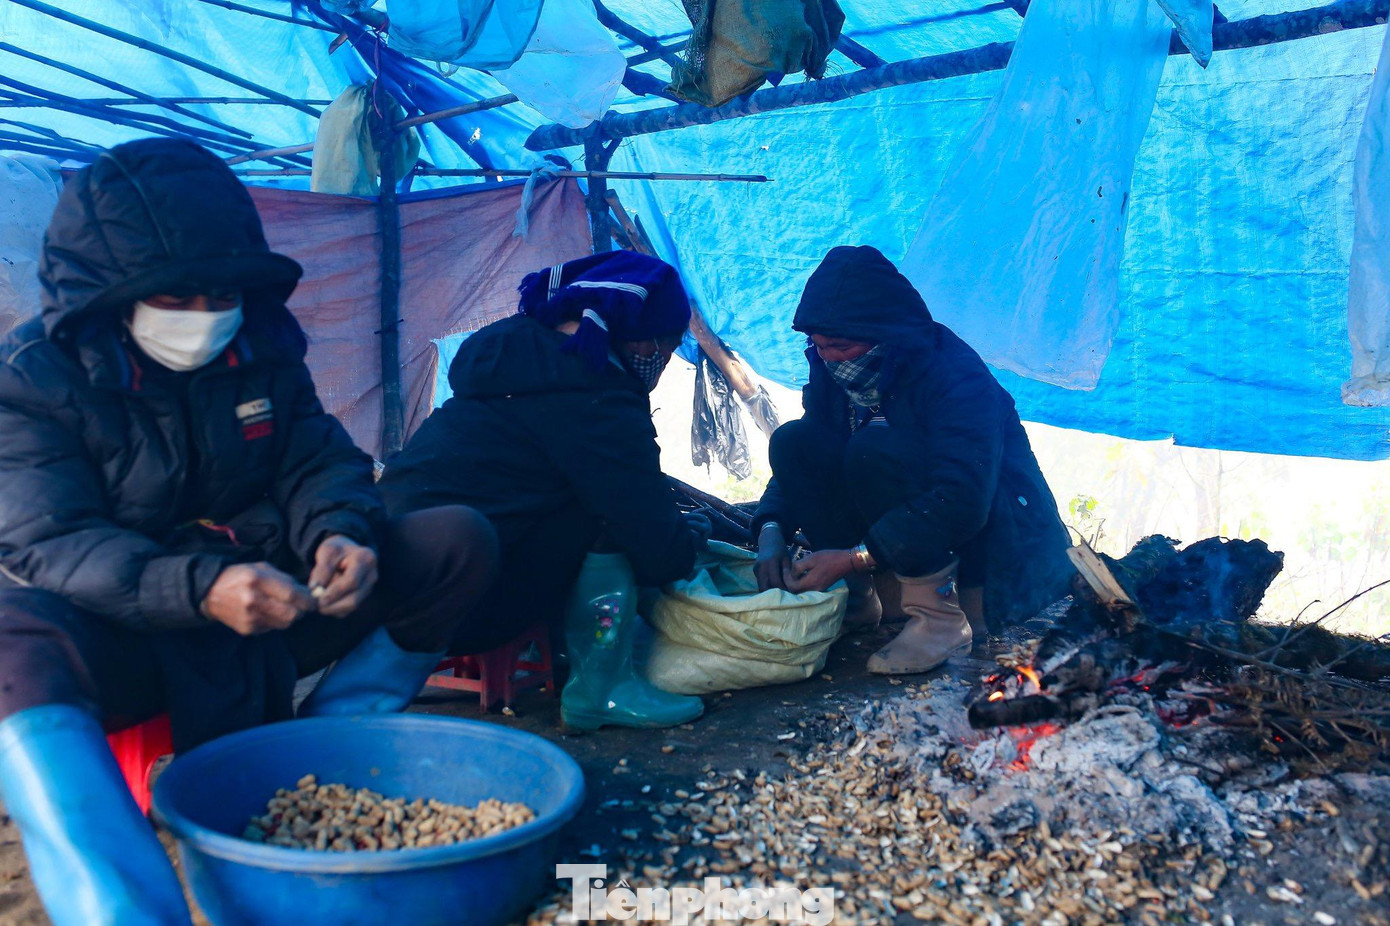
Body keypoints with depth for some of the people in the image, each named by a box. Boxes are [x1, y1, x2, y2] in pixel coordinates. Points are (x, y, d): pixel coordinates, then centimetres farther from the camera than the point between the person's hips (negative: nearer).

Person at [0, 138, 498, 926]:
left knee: (460, 541, -12)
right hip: (123, 640, -4)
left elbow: (320, 465, 2)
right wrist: (199, 589, -37)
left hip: (266, 616, 4)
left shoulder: (261, 346, 2)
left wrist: (337, 534, -24)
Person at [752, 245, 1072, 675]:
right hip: (903, 528, 7)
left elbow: (963, 503, -34)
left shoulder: (955, 377, -26)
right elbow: (797, 464, 4)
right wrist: (772, 531, -17)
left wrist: (854, 558, -35)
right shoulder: (834, 372, -4)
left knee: (876, 449, -33)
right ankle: (856, 599, -7)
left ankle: (941, 616, -24)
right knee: (793, 442, -12)